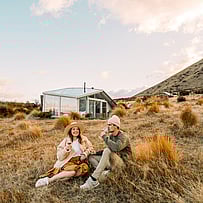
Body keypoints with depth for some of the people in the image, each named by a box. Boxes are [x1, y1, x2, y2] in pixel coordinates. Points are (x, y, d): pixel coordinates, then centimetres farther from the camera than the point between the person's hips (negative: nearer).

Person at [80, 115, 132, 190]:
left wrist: (105, 137, -25)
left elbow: (116, 147, -35)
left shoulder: (123, 137, -14)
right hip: (111, 161, 8)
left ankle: (93, 180, -34)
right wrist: (97, 152, -1)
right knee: (91, 157, 0)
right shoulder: (110, 136, 8)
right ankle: (105, 173, -21)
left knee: (107, 151, -35)